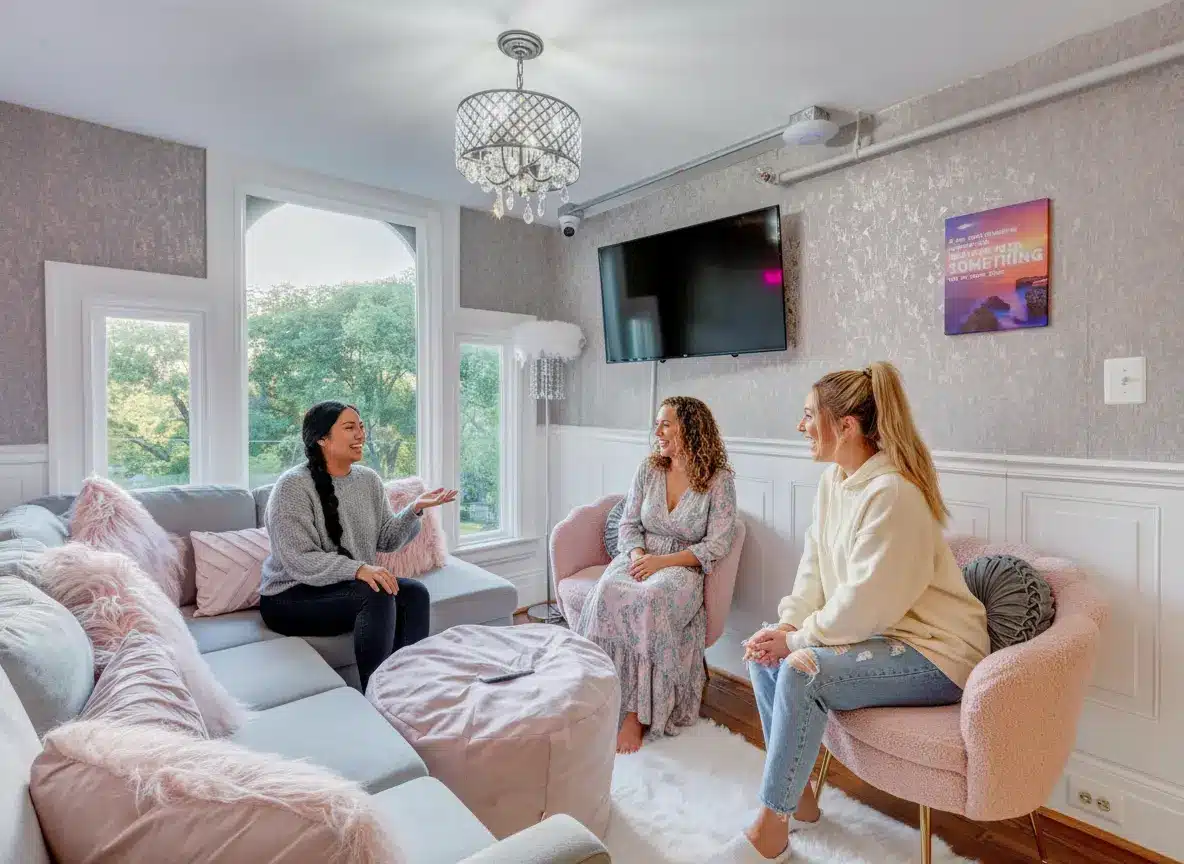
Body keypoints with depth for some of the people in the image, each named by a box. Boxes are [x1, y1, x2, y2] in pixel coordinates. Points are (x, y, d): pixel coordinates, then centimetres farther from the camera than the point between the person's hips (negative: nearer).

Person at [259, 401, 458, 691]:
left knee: (414, 592, -17)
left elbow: (387, 539, 5)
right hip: (292, 597, -6)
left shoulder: (369, 480, 5)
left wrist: (415, 509, -12)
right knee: (377, 596, -30)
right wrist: (357, 569, -33)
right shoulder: (293, 486, -15)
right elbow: (298, 561, -21)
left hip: (349, 583, 7)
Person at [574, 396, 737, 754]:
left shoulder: (719, 480, -4)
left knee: (651, 600, -36)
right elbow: (629, 524, 10)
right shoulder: (649, 470, 8)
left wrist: (664, 561, -18)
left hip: (683, 567, -3)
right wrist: (637, 554, -12)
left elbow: (717, 544, -9)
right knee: (607, 592, -30)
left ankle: (637, 714, -24)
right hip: (639, 557, 4)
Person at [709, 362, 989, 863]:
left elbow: (866, 605, -27)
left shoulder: (891, 493, -26)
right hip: (876, 633, 9)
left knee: (802, 670, -26)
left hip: (934, 651, -9)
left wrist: (798, 640, -16)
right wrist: (786, 625, -7)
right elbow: (814, 567, 6)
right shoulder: (833, 480, 2)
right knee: (764, 657, -2)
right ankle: (797, 797, 14)